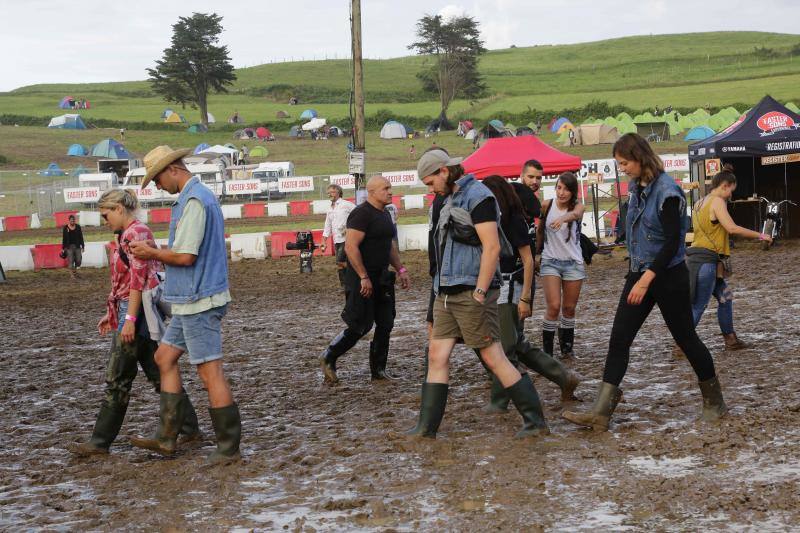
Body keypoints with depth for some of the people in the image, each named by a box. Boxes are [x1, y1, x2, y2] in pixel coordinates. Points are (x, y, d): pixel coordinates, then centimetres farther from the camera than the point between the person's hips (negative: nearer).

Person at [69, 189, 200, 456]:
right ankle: (189, 428, 14)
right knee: (158, 372, 11)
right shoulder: (128, 234, 16)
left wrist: (130, 318, -22)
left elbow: (137, 280, -20)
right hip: (129, 311, 10)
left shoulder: (135, 233, -14)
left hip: (136, 311, -10)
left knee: (118, 377, -3)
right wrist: (112, 313, 22)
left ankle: (101, 442, 4)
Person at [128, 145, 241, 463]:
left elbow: (185, 256, -21)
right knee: (165, 357, 15)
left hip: (198, 300, -11)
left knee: (210, 371, -6)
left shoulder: (194, 201, -17)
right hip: (192, 300, 11)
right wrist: (154, 252, 12)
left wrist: (152, 254, -5)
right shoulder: (199, 196, 15)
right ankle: (166, 438, 19)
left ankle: (228, 448, 0)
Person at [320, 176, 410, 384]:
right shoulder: (361, 214, -16)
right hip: (362, 278, -9)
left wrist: (400, 269, 15)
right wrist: (364, 277, -23)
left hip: (381, 277, 9)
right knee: (360, 326, -5)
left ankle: (378, 369, 15)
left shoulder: (385, 214, 14)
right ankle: (328, 358, 12)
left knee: (385, 324, 7)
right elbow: (350, 246, -22)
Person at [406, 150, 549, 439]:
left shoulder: (478, 196, -11)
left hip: (471, 293, -9)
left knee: (494, 359, -6)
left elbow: (492, 247, -18)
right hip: (447, 294, 9)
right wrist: (442, 290, 15)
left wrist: (479, 293, -20)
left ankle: (536, 421, 1)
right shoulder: (452, 200, 18)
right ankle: (426, 426, 9)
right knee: (437, 356, 5)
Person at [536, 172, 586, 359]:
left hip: (573, 263, 1)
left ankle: (567, 347, 25)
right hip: (550, 262, -1)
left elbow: (575, 214, -33)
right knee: (554, 306, -13)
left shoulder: (577, 206, -8)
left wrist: (563, 218, -56)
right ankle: (547, 351, -5)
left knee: (569, 308, 8)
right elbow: (540, 229, 10)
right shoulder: (546, 206, -5)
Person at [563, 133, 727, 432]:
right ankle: (600, 413, -6)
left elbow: (673, 242, -21)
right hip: (640, 273, 8)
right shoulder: (637, 188, 7)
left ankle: (714, 401, 26)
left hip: (668, 275, -8)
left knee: (685, 339, 6)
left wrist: (646, 279, -25)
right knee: (619, 340, -2)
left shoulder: (667, 192, -18)